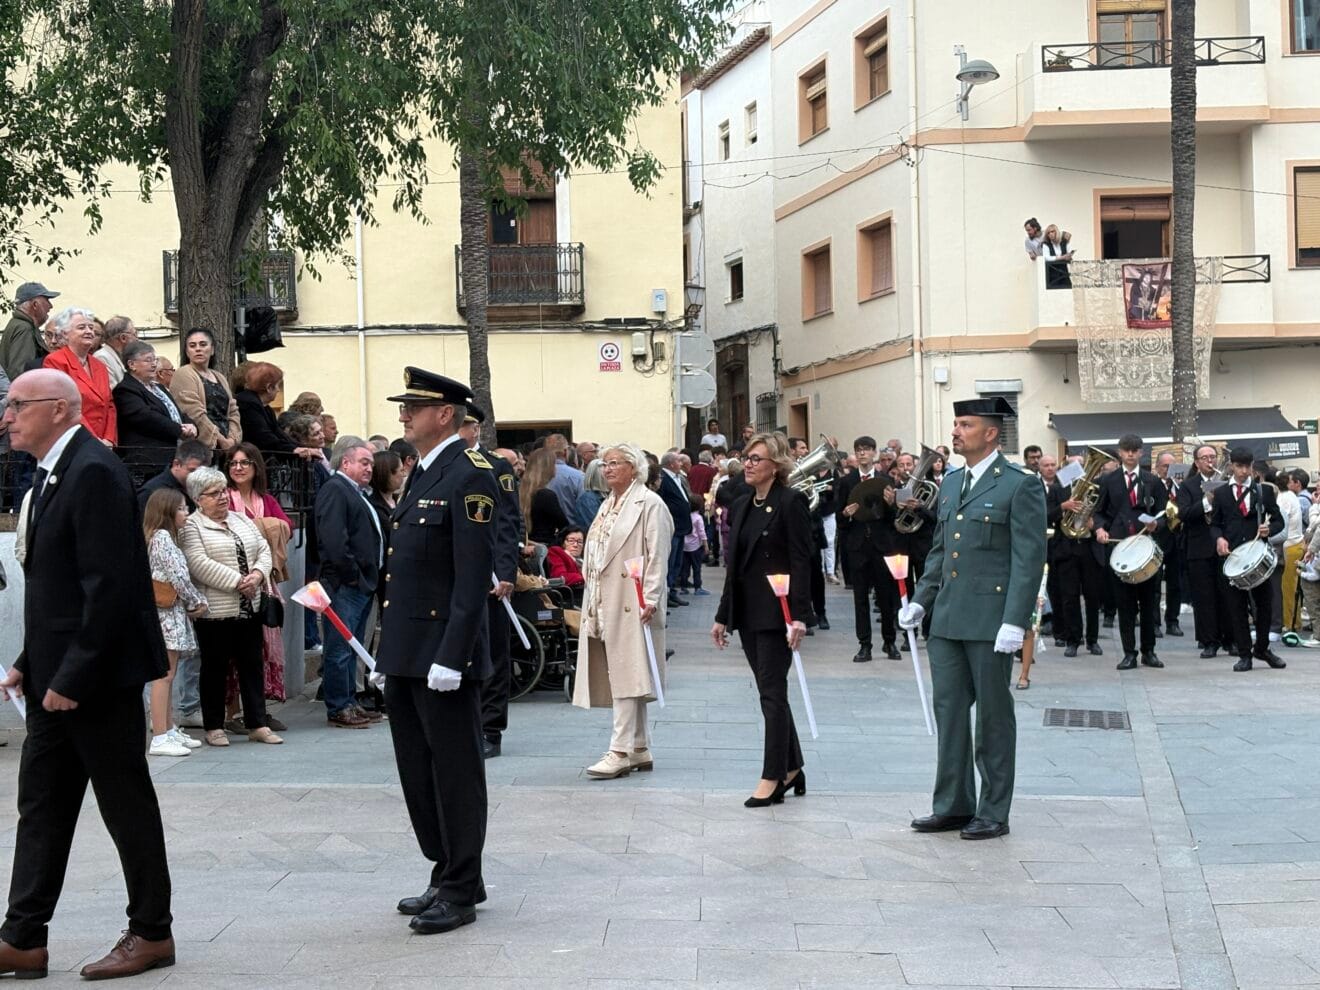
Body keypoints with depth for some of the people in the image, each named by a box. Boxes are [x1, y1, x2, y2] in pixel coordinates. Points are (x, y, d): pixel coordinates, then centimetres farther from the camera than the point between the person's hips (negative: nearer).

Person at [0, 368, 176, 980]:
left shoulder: (93, 471, -18)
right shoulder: (51, 473, 13)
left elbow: (108, 584, -23)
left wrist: (73, 676, -21)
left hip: (97, 677, -10)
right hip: (56, 677, 10)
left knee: (126, 804, 3)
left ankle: (151, 934, 16)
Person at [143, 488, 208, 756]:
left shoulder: (165, 537, 18)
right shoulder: (162, 537, -12)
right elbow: (177, 576, -17)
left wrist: (194, 602, 5)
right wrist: (197, 602, -5)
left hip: (173, 612, 10)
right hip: (167, 612, -10)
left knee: (168, 675, 14)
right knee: (164, 675, -10)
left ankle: (169, 730, 21)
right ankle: (159, 739, -10)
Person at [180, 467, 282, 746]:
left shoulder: (241, 520, 15)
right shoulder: (191, 527, -6)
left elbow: (263, 549, 11)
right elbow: (200, 565, -18)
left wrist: (257, 574, -9)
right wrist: (238, 581, -19)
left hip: (249, 608, 6)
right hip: (215, 610, -6)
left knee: (252, 665, 8)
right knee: (215, 668, 4)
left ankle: (257, 724, 13)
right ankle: (214, 727, 13)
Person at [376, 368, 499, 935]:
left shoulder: (468, 476, -13)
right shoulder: (422, 474, 16)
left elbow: (474, 575, -19)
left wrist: (450, 656, -22)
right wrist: (387, 652, 17)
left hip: (442, 657, -10)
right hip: (406, 655, 10)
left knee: (455, 775, 0)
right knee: (418, 774, 15)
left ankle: (461, 891, 9)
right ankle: (446, 874, 27)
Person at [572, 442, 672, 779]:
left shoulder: (650, 504, -7)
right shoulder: (608, 506, 19)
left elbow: (657, 557, -13)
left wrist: (649, 600, -20)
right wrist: (592, 601, 18)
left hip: (632, 604, -9)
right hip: (605, 605, 9)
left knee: (628, 677, -10)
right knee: (621, 678, 10)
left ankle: (620, 751, -12)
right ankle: (640, 751, 17)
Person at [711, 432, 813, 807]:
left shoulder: (791, 502, -9)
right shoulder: (743, 507, 14)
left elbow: (801, 561, -14)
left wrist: (798, 616, -20)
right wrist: (723, 616, 15)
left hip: (776, 613, -8)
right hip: (747, 614, 8)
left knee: (772, 692, -5)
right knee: (771, 694, 13)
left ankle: (773, 778, 0)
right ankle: (791, 769, 23)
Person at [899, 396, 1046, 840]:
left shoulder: (1020, 486, -9)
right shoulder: (951, 482, 14)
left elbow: (1029, 558, -13)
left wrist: (1015, 622, -19)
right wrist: (920, 600, 13)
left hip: (990, 618, -7)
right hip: (947, 619, 7)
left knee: (993, 716, 3)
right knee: (949, 710, 10)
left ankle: (994, 813, 13)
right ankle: (953, 805, 20)